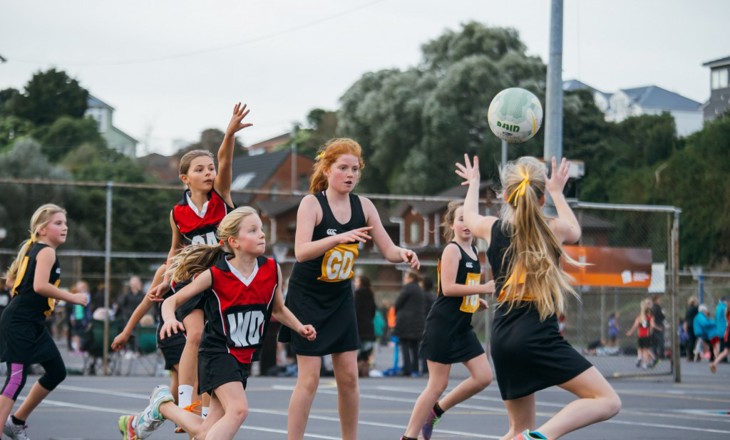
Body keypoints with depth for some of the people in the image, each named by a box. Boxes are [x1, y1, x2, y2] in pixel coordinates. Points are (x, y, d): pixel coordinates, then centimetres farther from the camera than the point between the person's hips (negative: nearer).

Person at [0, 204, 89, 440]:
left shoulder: (33, 249, 16)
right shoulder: (47, 252, -12)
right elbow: (40, 285, -25)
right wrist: (72, 298, -17)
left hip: (33, 325, 10)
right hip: (19, 324, -10)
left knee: (57, 372, 15)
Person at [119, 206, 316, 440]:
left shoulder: (272, 270, -3)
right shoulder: (214, 275, -13)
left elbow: (278, 310, 15)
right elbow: (172, 301, -4)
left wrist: (299, 328, -2)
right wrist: (170, 319, -26)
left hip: (243, 358, 5)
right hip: (217, 352, -5)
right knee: (238, 409, -28)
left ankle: (162, 405, 29)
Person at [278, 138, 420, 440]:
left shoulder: (363, 206, -1)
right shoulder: (312, 203, -16)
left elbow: (388, 250, 1)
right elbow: (301, 252, -31)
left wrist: (404, 254, -22)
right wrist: (339, 238, -45)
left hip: (340, 299, 5)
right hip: (307, 298, -5)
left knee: (349, 376, 5)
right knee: (309, 378, -8)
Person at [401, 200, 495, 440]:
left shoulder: (473, 251, 14)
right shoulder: (452, 250, -12)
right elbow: (448, 288, -20)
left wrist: (475, 299, 9)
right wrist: (483, 288, -21)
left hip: (462, 327, 8)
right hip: (443, 324, -8)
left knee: (484, 377, 2)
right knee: (438, 384, -5)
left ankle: (435, 410, 16)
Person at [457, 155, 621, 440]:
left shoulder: (493, 228, 7)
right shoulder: (554, 229, 0)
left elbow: (469, 216, 33)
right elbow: (574, 231, 27)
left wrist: (473, 182, 51)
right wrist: (557, 192, 42)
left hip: (503, 338, 5)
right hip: (538, 337, -5)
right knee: (607, 401, -6)